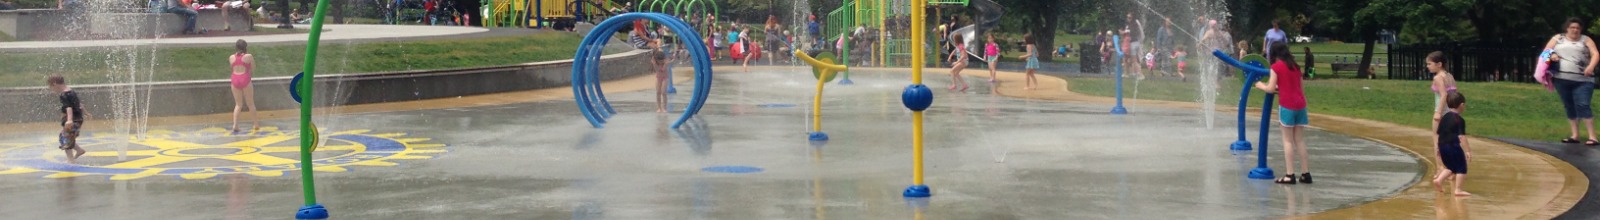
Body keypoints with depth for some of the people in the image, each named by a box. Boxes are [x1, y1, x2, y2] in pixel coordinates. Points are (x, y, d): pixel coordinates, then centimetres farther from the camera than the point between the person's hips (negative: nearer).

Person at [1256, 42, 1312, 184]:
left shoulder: (1276, 66, -4)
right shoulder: (1295, 67, 14)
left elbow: (1271, 89, -6)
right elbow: (1293, 86, 16)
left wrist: (1261, 86, 11)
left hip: (1287, 104, -6)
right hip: (1300, 103, 6)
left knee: (1288, 140, -2)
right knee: (1300, 140, 9)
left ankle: (1290, 175, -5)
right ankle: (1306, 173, 9)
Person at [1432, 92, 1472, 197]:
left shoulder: (1445, 117, 12)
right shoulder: (1460, 120, -11)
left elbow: (1437, 133, 17)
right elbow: (1461, 136, -18)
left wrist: (1437, 147, 26)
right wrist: (1467, 150, -19)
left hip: (1442, 146, 8)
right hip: (1454, 147, -8)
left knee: (1450, 167, 22)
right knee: (1461, 168, 2)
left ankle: (1438, 179, 6)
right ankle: (1458, 189, -4)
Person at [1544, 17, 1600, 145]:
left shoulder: (1585, 40, 8)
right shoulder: (1558, 38, 14)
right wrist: (1551, 55, -13)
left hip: (1582, 81, -3)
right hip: (1562, 79, 3)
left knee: (1582, 106, -15)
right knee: (1569, 107, 9)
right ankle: (1574, 136, 16)